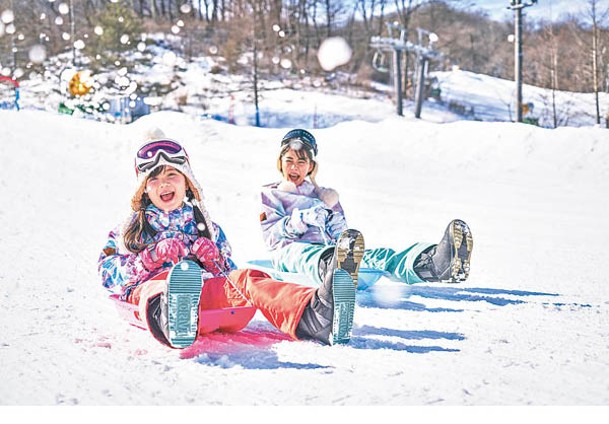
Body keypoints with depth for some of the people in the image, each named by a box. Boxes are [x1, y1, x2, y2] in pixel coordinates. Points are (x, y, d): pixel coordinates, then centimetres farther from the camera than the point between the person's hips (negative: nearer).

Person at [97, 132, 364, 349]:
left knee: (243, 279, -34)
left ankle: (313, 315, -66)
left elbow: (228, 273, 26)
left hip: (210, 292, 2)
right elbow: (108, 272, 15)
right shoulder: (131, 229, 30)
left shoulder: (207, 227, 35)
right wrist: (153, 256, -1)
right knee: (160, 285, -42)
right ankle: (172, 322, -84)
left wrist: (212, 260, 3)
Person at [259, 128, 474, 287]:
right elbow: (271, 235, 5)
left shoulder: (325, 196, 34)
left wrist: (335, 221, -1)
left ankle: (433, 263, -66)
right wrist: (302, 219, -13)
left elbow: (341, 236, 22)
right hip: (291, 250, -4)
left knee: (376, 255, -33)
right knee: (309, 255, -46)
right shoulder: (269, 195, 25)